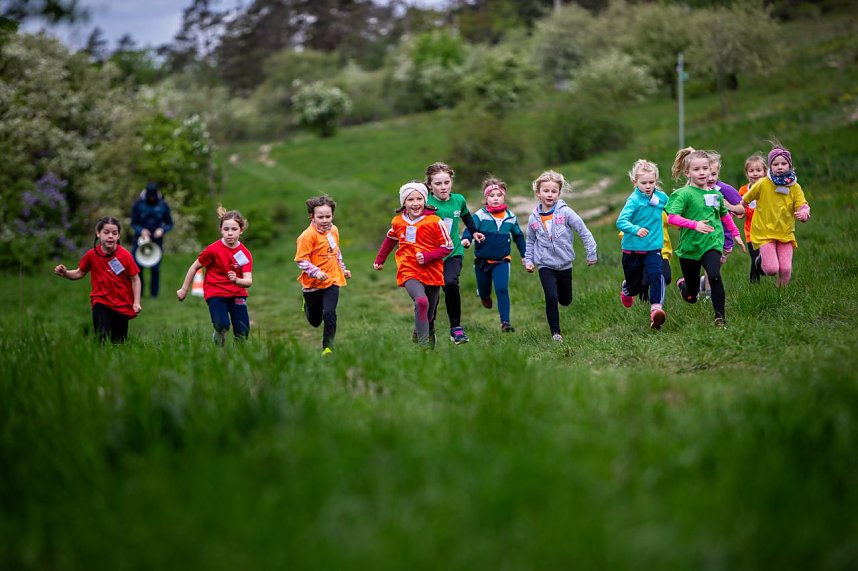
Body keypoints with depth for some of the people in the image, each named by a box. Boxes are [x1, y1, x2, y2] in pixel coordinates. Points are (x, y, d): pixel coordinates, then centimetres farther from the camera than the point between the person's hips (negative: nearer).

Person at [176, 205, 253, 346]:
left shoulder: (245, 254, -8)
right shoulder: (213, 249, -15)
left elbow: (249, 281, -14)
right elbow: (195, 267, -1)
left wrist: (237, 280, -37)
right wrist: (184, 289, 5)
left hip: (237, 294, 3)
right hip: (215, 293, -3)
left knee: (243, 332, -5)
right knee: (222, 326, -25)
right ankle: (218, 349, 4)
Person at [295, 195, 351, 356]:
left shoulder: (334, 230, 3)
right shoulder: (308, 235, -18)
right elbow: (301, 260, -18)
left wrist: (342, 269, 24)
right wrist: (316, 272, -29)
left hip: (332, 280, 3)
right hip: (312, 283, -3)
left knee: (329, 314, -16)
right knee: (315, 321, 15)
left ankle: (328, 347, -4)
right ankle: (307, 304, 52)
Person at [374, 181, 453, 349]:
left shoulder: (434, 221, -9)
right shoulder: (398, 222, 1)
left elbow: (447, 247, -7)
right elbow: (390, 240, 22)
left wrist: (427, 256, -19)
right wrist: (379, 259, 30)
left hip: (432, 273, 1)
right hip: (409, 272, 0)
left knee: (428, 315, 11)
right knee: (421, 302, -27)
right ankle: (424, 345, -26)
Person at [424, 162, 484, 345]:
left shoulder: (458, 200, 1)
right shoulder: (426, 203, -12)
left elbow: (466, 216, 23)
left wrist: (474, 232, 29)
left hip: (453, 252, 1)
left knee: (450, 283, -23)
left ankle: (456, 327, -12)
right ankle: (428, 330, 28)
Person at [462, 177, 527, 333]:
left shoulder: (511, 217, 1)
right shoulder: (480, 215, -9)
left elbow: (518, 236, 14)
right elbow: (471, 228, -20)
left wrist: (524, 255, 18)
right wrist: (466, 239, -42)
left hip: (502, 260, 0)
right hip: (482, 260, 0)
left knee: (502, 289, -16)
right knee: (484, 290, 17)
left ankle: (505, 321, -13)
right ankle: (484, 296, 55)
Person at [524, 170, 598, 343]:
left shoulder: (565, 212, -10)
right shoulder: (534, 218, -3)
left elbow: (584, 232, -5)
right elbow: (530, 241, 13)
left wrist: (591, 254, -4)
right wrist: (528, 260, 4)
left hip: (565, 264, 1)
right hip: (545, 265, 0)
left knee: (566, 300, 14)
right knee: (551, 298, -16)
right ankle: (555, 332, -3)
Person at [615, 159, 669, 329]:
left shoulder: (662, 197, 1)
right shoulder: (633, 200, -14)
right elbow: (621, 221, -24)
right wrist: (636, 229, -37)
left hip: (653, 248, 2)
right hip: (633, 249, -2)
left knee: (656, 275, -24)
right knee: (635, 285, 13)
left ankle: (656, 308, -31)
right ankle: (627, 289, 49)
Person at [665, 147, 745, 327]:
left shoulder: (716, 194, 8)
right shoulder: (684, 194, -8)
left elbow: (725, 216, 26)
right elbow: (671, 218, -19)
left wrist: (736, 234, 27)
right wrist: (695, 224, -26)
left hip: (712, 244, 2)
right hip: (689, 247, -2)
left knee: (715, 276, -27)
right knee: (691, 297, 9)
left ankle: (720, 316, -18)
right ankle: (682, 284, 46)